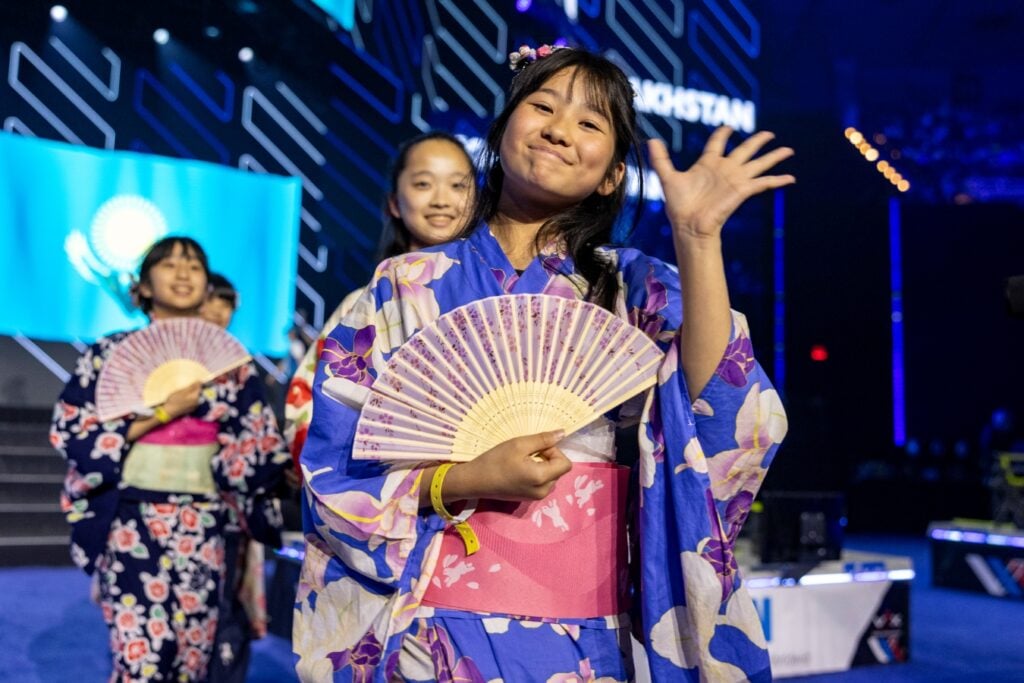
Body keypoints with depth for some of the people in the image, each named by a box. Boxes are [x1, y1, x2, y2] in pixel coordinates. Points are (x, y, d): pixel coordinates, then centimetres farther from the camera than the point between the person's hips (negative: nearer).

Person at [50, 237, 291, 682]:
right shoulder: (111, 352, 3)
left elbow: (260, 445, 9)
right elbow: (72, 432, -6)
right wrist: (161, 413, -11)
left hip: (201, 525, 2)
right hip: (132, 520, -2)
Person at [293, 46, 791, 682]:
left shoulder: (632, 286, 3)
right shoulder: (405, 287, -1)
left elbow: (718, 415, -14)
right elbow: (334, 470, -3)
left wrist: (697, 237, -20)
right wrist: (467, 480, -18)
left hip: (582, 632, 2)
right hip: (431, 624, -1)